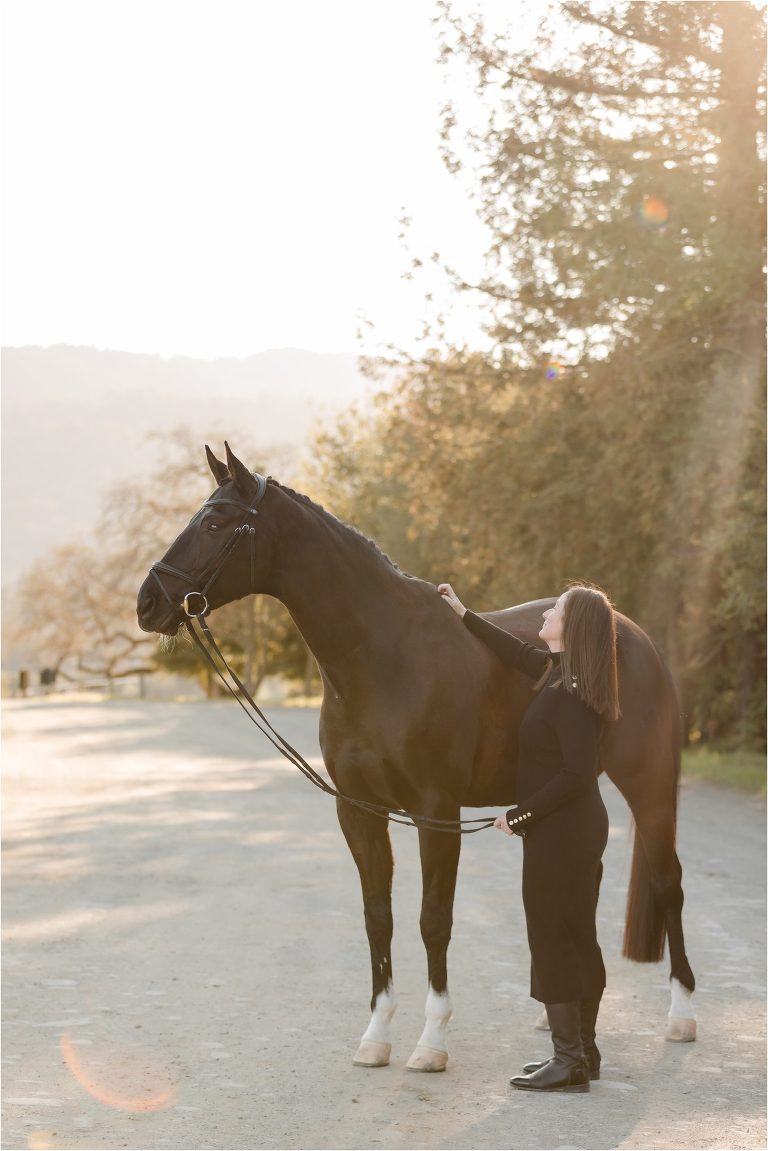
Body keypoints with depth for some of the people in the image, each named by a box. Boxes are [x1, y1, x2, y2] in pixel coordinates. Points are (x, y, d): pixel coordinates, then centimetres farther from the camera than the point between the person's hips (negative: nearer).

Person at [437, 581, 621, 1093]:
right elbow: (520, 653, 26)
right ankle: (583, 1050, 24)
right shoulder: (561, 674, 8)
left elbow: (576, 774, -25)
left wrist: (521, 815, -18)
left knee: (552, 939, -4)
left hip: (560, 834, -10)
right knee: (579, 939, 15)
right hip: (582, 827, 10)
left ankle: (570, 1062, 0)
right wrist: (464, 615, 32)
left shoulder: (569, 694, -21)